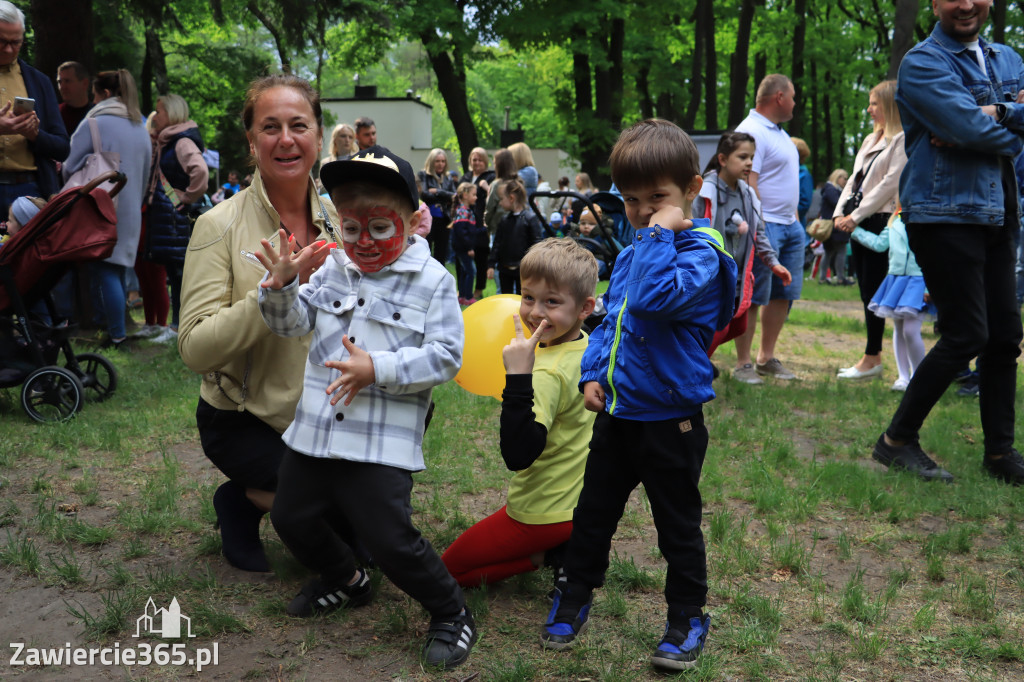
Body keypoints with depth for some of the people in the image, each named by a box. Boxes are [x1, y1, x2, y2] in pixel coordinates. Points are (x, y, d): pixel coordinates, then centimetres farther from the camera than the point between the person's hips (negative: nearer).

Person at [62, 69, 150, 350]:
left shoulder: (94, 125, -10)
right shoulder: (141, 129, 12)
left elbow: (71, 169, -7)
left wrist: (63, 166, 15)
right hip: (130, 211, 7)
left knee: (104, 271, -5)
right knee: (119, 270, 13)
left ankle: (117, 334, -6)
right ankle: (116, 328, 18)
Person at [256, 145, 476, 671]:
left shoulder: (432, 281, -7)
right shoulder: (333, 269, 9)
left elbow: (445, 356, -12)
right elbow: (293, 323, 9)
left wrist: (379, 369, -21)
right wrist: (281, 288, -13)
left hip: (382, 444, -6)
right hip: (315, 431, 7)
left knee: (390, 539, -8)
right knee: (291, 516, 17)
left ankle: (451, 613, 17)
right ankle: (344, 581, 44)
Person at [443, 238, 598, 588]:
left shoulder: (550, 373, -29)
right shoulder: (585, 346, -3)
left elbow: (519, 455, -39)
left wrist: (519, 377, -43)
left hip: (543, 512, -8)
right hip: (579, 500, 8)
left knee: (452, 567, 12)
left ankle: (552, 555, 0)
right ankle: (568, 547, 11)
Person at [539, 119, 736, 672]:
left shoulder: (700, 251, -17)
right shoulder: (631, 253, 9)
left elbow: (654, 299, -36)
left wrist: (661, 231, -29)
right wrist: (593, 373, 5)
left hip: (670, 421, -7)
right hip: (616, 413, 7)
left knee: (678, 526, 10)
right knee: (592, 513, 19)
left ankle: (687, 618, 28)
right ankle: (574, 597, 38)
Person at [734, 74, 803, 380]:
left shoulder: (779, 132, 20)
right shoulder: (751, 132, -13)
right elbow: (748, 183, -20)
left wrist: (795, 219, 19)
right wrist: (758, 229, -24)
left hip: (790, 226, 10)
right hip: (765, 226, -10)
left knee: (784, 293, 11)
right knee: (753, 298, -6)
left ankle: (766, 358, 21)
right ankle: (742, 363, 1)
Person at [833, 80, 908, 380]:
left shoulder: (903, 141, -7)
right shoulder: (871, 140, 20)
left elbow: (891, 182, -15)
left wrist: (857, 215, -16)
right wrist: (841, 212, 4)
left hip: (880, 220, -8)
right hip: (858, 222, 8)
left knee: (873, 289, -6)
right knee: (865, 290, 8)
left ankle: (871, 359, 0)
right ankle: (874, 357, 14)